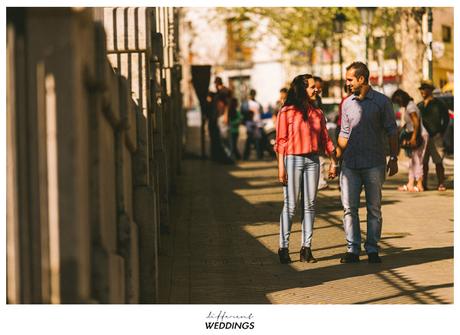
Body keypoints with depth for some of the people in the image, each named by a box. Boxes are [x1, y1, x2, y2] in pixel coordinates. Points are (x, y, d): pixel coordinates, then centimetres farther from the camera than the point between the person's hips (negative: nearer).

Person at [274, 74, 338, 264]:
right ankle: (283, 248, 1)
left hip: (312, 161, 5)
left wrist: (333, 162, 8)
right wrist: (281, 167, -9)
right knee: (290, 205, -4)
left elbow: (325, 139, 13)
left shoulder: (317, 113, 11)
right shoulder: (287, 112, -3)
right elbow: (281, 141, -4)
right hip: (293, 160, -5)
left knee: (310, 205, 4)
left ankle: (306, 248, 8)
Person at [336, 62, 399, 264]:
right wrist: (336, 159, 11)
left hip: (374, 164, -3)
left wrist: (394, 159, -5)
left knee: (374, 209, 3)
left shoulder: (381, 102, -2)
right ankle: (352, 249, 6)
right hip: (350, 164, 3)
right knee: (349, 208, 0)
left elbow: (391, 131, 0)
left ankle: (372, 249, 10)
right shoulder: (347, 103, 9)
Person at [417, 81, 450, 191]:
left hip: (436, 136, -3)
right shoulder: (419, 105, 15)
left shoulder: (439, 104, 3)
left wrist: (441, 132, -2)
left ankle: (441, 184, -3)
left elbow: (446, 118, 4)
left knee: (438, 162, -5)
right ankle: (423, 184, 6)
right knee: (423, 162, 2)